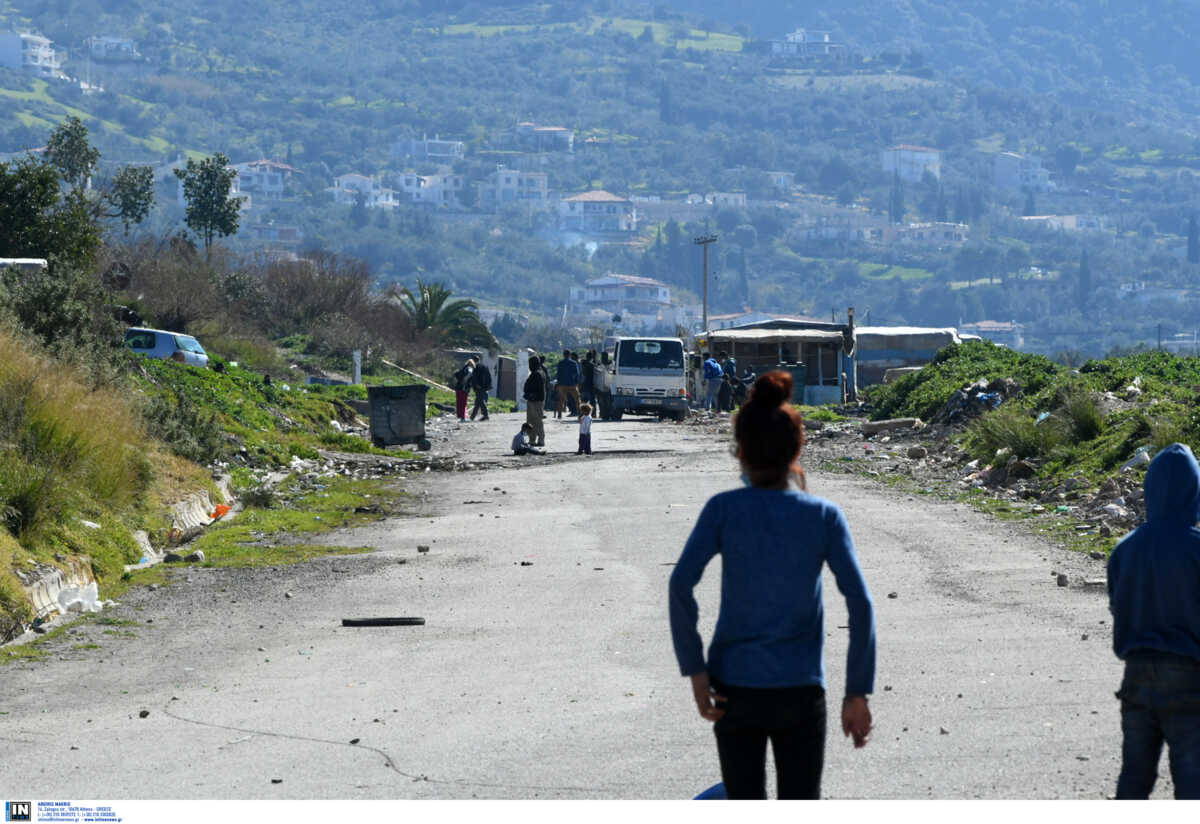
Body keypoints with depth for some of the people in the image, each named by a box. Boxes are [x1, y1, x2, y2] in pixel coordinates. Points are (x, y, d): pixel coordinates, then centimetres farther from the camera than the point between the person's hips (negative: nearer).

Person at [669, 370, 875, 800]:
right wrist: (857, 692, -4)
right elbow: (860, 604, -8)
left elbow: (681, 584, -15)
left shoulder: (723, 509, -4)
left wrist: (695, 669, -10)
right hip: (801, 692, 0)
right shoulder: (824, 515, -3)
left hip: (734, 688, 0)